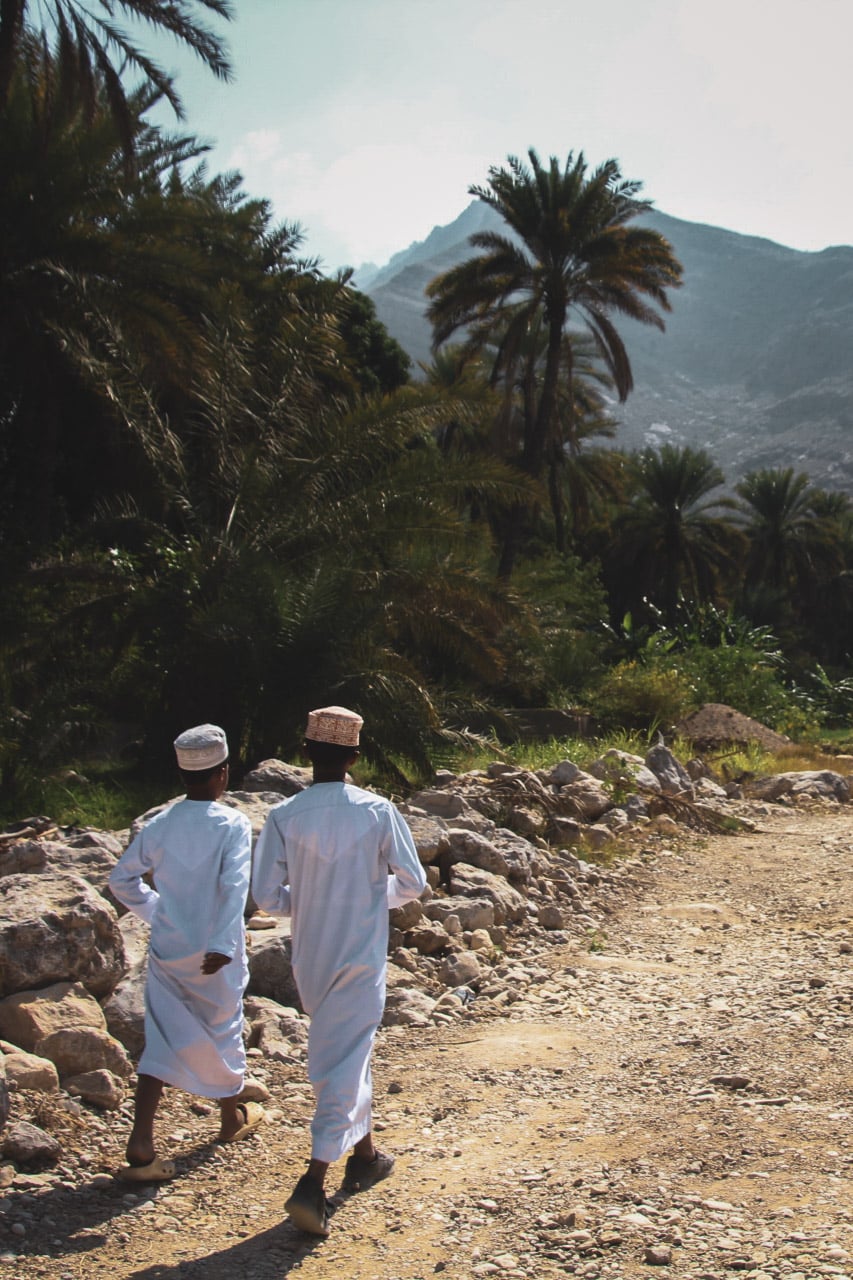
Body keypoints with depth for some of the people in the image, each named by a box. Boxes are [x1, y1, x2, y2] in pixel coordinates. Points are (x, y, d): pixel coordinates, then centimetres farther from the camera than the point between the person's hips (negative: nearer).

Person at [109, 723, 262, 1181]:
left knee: (162, 1038, 6)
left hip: (166, 949, 3)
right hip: (214, 954, -3)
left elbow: (122, 878, 6)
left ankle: (140, 1146, -5)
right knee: (222, 1027, 17)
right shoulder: (233, 825, -14)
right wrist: (224, 945, -30)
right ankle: (233, 1117, 39)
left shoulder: (160, 824, 0)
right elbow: (234, 886, -25)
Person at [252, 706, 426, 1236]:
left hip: (310, 958, 3)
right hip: (362, 958, -3)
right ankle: (314, 1182, -6)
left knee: (335, 1052, 22)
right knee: (348, 1059, 1)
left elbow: (268, 897, -7)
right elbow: (412, 883, -5)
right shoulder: (377, 811, -12)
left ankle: (364, 1152, 38)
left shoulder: (283, 817, -9)